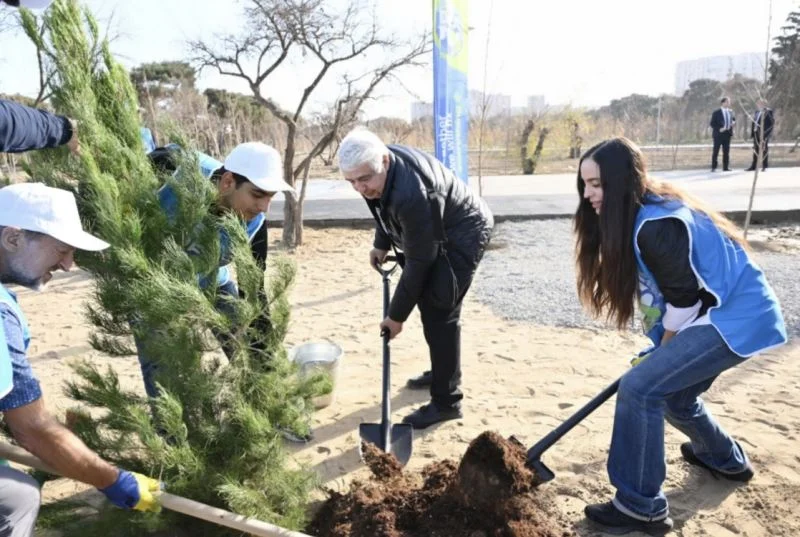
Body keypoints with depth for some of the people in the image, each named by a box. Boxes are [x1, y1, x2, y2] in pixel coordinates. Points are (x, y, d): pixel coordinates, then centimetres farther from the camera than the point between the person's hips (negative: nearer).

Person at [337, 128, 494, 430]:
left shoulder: (412, 194, -39)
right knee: (429, 303, 17)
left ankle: (447, 402, -4)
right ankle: (444, 371, 35)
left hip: (464, 235, -10)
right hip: (437, 235, 10)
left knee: (439, 312, -13)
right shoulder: (382, 169, -12)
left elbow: (418, 262, -30)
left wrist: (396, 315, -23)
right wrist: (381, 244, 6)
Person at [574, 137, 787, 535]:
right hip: (733, 314, 10)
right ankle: (726, 459, 51)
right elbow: (669, 290, 14)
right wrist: (663, 348, 13)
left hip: (735, 320, -10)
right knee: (675, 395, 24)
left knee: (639, 388, -18)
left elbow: (685, 297, -22)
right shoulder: (640, 214, 5)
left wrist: (664, 348, -6)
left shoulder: (656, 225, -26)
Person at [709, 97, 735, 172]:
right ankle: (713, 167, 4)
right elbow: (712, 123, -8)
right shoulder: (716, 112, -7)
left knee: (726, 151, 6)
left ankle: (726, 167, 11)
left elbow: (734, 119, 21)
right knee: (716, 151, -1)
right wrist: (719, 129, -19)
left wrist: (733, 122, -2)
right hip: (719, 134, -5)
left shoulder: (730, 111, 10)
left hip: (727, 134, 5)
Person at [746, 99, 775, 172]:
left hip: (764, 134, -6)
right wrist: (752, 133, 6)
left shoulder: (769, 111, -6)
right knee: (756, 150, 9)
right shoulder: (757, 112, 15)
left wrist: (766, 133, -18)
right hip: (756, 133, 7)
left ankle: (765, 166, 8)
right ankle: (753, 166, 13)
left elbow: (771, 123, -11)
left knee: (764, 149, 1)